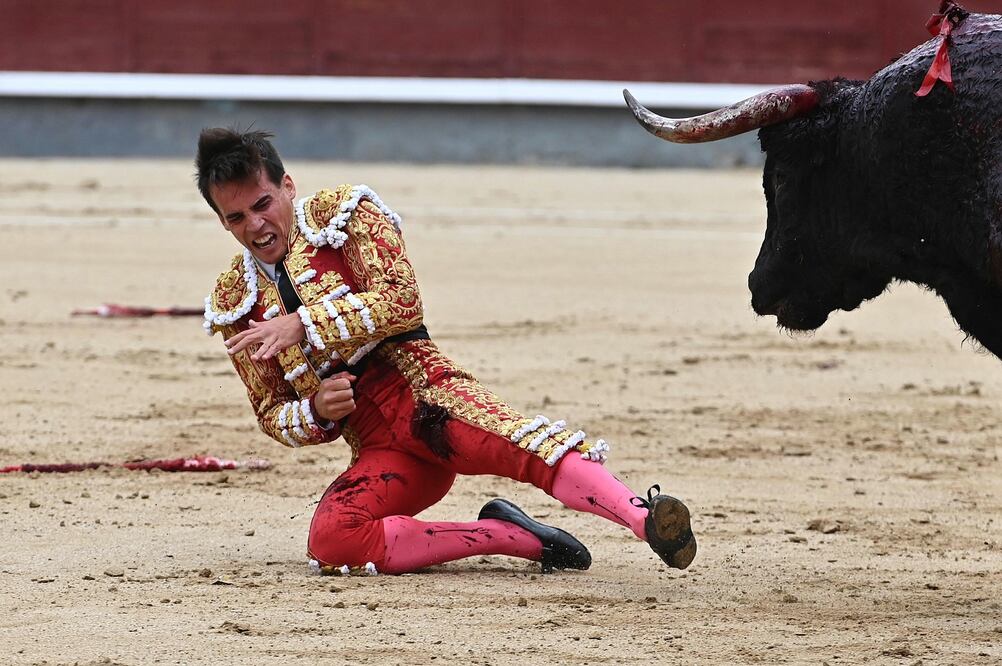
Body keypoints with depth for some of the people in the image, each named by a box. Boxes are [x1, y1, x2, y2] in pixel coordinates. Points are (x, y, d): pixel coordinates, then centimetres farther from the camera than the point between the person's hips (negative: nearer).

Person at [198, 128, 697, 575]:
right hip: (375, 450, 3)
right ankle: (514, 537, -23)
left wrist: (302, 325, -17)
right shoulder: (234, 304, 17)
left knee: (514, 442, -36)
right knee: (331, 544, -29)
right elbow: (273, 415, 18)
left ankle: (644, 517, -58)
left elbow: (400, 302, -9)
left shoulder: (341, 213, 6)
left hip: (422, 394, -3)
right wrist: (316, 412, -5)